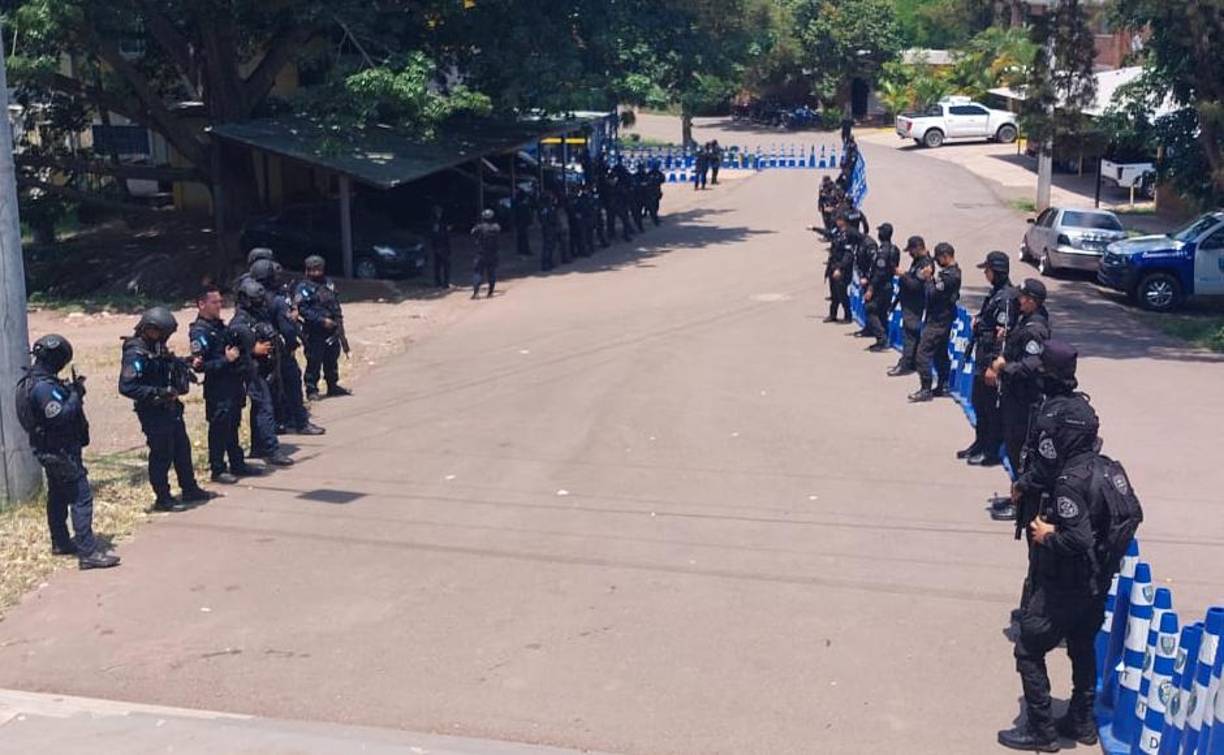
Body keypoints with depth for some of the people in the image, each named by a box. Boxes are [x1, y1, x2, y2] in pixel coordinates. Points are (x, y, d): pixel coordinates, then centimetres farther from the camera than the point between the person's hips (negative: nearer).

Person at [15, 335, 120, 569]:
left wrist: (69, 391, 3)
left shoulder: (31, 381, 9)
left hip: (49, 450, 11)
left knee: (58, 496, 21)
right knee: (81, 496, -13)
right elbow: (59, 416, -28)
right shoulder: (43, 385, -23)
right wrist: (76, 395, -17)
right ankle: (88, 551, -17)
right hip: (61, 450, -11)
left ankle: (61, 542, 34)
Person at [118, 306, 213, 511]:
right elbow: (126, 387, -26)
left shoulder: (157, 347, 7)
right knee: (162, 455, 0)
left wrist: (182, 368, 3)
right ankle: (163, 499, 13)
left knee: (182, 449, 18)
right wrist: (158, 392, -28)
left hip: (170, 408, 9)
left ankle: (190, 490, 33)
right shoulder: (136, 353, -20)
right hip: (153, 413, -9)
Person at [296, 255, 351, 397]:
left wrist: (339, 321, 12)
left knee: (332, 359, 14)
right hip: (314, 332, -6)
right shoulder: (303, 288, -8)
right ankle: (312, 390, 6)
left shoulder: (328, 283, 12)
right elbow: (303, 309, -17)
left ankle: (333, 386, 27)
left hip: (332, 330, 6)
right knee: (314, 361, -4)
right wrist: (322, 320, -21)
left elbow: (336, 305, 19)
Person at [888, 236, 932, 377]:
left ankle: (905, 365, -3)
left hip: (914, 306, -10)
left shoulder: (925, 264, -19)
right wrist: (903, 274, 8)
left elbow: (915, 285, -25)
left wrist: (903, 275, -18)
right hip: (909, 303, 10)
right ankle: (908, 361, 23)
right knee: (911, 333, 15)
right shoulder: (917, 261, 12)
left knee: (909, 334, -6)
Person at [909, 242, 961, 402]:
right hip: (943, 319, 11)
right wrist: (930, 277, -1)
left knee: (923, 354, -8)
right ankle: (942, 386, 25)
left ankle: (925, 390, -7)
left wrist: (929, 279, -10)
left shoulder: (949, 275, -21)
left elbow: (933, 294, -23)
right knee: (941, 353, 17)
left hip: (937, 321, -11)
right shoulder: (952, 271, 11)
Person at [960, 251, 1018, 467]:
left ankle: (992, 451, 7)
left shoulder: (1007, 296, -18)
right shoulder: (995, 292, 10)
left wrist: (996, 365, -23)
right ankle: (980, 443, 31)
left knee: (992, 405, -1)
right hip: (983, 356, 10)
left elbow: (1003, 332, -22)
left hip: (994, 358, -10)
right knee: (979, 402, 18)